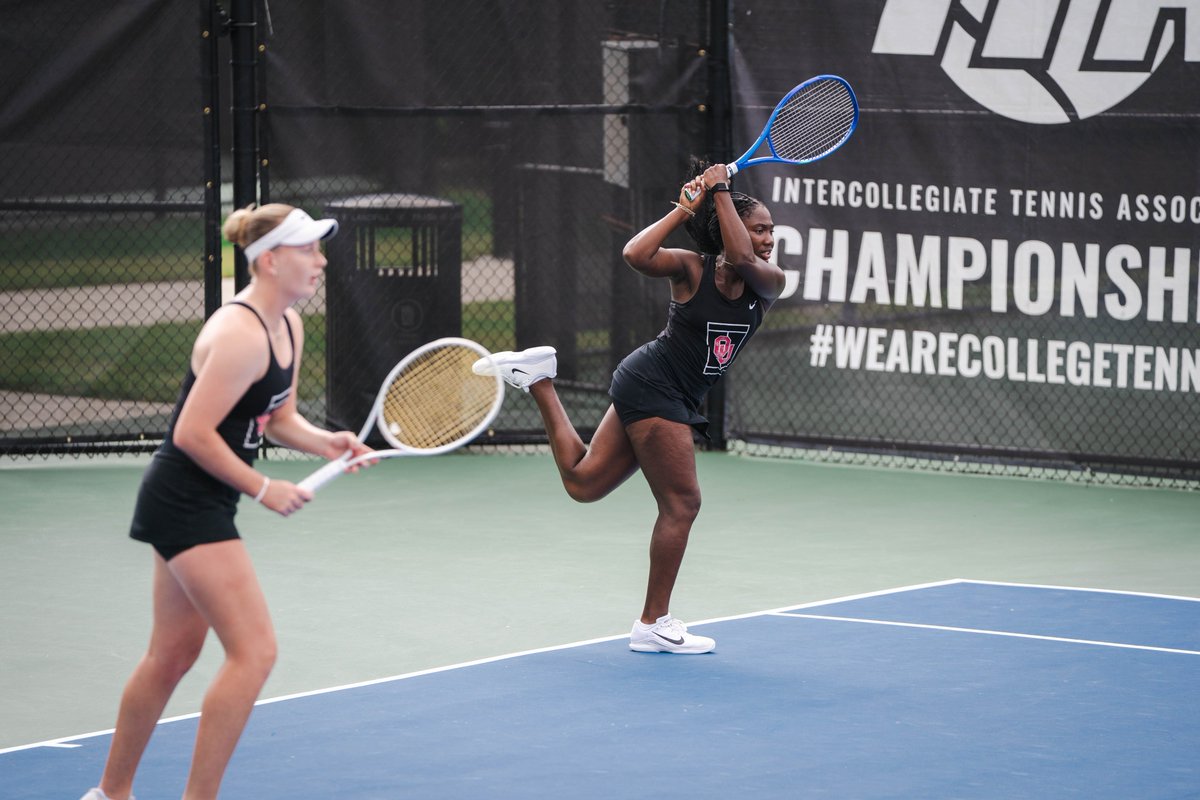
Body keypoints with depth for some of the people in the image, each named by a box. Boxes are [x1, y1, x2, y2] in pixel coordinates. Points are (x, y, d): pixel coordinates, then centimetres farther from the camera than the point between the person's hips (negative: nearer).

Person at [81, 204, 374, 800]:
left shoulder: (288, 326, 8)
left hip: (200, 504, 10)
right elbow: (193, 434, -24)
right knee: (253, 650, -13)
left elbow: (278, 417, 17)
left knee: (173, 655, 18)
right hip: (185, 500, -10)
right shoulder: (241, 335, -23)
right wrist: (263, 489, -18)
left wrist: (323, 442, -2)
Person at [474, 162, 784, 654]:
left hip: (673, 399, 7)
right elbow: (636, 254, -26)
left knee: (582, 482, 13)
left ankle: (537, 379, 25)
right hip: (651, 384, -7)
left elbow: (742, 259, -22)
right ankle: (654, 624, 2)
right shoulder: (691, 269, -10)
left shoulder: (769, 284, 0)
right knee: (682, 503, -7)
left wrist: (721, 193, -17)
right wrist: (684, 209, -19)